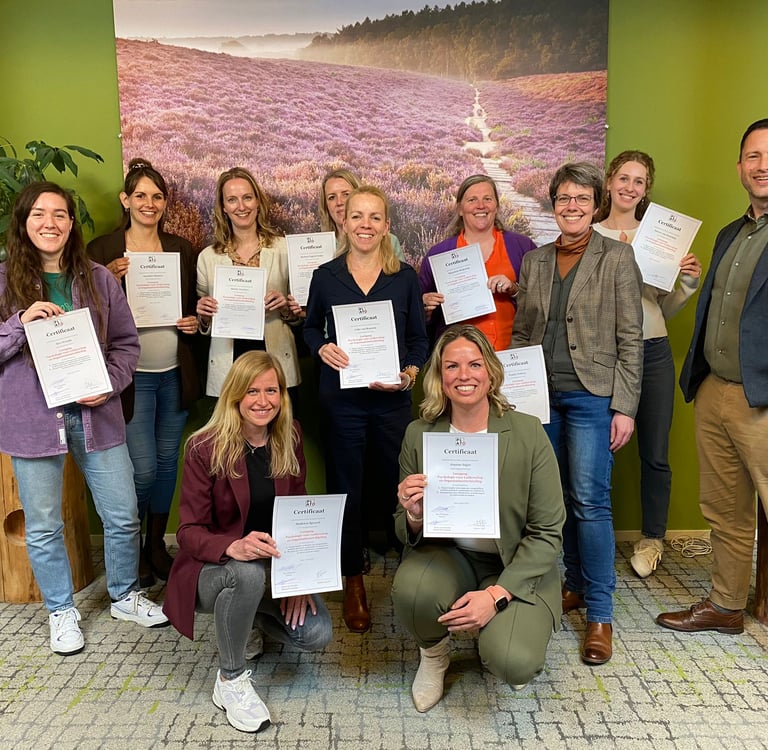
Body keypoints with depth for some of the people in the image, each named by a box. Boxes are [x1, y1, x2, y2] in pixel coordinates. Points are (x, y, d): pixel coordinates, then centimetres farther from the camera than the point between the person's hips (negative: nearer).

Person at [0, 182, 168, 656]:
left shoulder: (99, 279, 2)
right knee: (44, 526, 11)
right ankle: (61, 610, 33)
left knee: (123, 515, 9)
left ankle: (126, 597, 34)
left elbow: (127, 342, 6)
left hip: (95, 415, 2)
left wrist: (110, 384, -10)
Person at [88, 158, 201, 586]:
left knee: (168, 461, 12)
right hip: (132, 375, -4)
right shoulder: (103, 250, -2)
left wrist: (196, 321, -3)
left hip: (176, 374, 4)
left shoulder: (182, 249, 8)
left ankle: (157, 544, 29)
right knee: (144, 468, -4)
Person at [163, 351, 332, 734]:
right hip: (212, 568, -4)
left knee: (316, 633, -16)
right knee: (248, 573, -37)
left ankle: (251, 622, 19)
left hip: (275, 564, 4)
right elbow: (189, 532, -17)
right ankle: (230, 680, -11)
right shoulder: (205, 449, -17)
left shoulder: (289, 441, -5)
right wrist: (234, 547, -39)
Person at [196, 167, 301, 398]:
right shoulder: (207, 257, 5)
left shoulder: (284, 249, 1)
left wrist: (286, 307, -11)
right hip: (227, 370, 1)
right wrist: (204, 315, -7)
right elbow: (204, 324, 14)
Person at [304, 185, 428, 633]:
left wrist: (409, 373, -12)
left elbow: (420, 338, 6)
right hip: (341, 399, 0)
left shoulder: (405, 277, 3)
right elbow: (311, 327, 14)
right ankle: (354, 583, 23)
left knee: (403, 486, 1)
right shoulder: (326, 276, 3)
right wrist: (322, 348, -8)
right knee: (347, 489, 8)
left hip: (393, 399, 0)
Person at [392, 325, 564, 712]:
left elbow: (548, 533, -10)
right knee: (410, 590, -31)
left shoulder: (528, 432, -13)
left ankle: (499, 639, 15)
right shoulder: (418, 434, -6)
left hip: (515, 568, -1)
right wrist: (414, 517, -25)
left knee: (514, 664, -26)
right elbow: (407, 535, 1)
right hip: (446, 555, 2)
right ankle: (434, 652, 7)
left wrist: (497, 594, -21)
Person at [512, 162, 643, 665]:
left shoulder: (617, 257, 0)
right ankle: (575, 586, 27)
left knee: (590, 501, -7)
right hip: (541, 394, 4)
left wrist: (624, 407, -10)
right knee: (557, 497, 9)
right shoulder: (534, 261, 12)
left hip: (591, 397, -4)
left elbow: (630, 338, -4)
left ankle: (600, 615, 5)